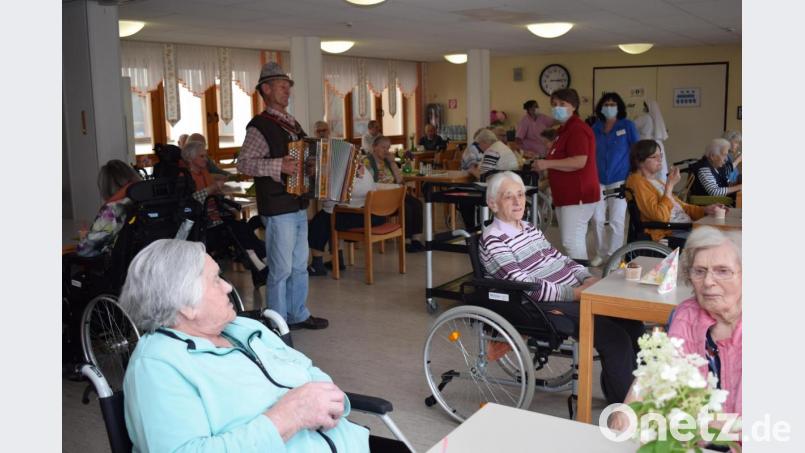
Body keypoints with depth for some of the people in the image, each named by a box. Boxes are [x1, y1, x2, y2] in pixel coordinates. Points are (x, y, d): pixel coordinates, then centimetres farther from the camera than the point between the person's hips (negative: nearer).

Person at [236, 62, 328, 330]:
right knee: (281, 270, -2)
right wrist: (279, 165, -29)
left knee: (300, 265, 16)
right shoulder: (260, 126, -10)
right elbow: (243, 163, -19)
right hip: (278, 210, -8)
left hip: (299, 207, 8)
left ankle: (299, 315, 29)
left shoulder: (292, 124, 15)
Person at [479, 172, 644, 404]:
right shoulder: (492, 240, -12)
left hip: (574, 294, 9)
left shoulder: (529, 228, 16)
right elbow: (526, 286, -20)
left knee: (632, 322, -1)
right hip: (545, 307, -9)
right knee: (616, 338, -19)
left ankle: (633, 393, 14)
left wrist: (589, 279, -1)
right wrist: (576, 292, -21)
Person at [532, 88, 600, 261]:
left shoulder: (577, 129, -14)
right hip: (568, 195, 11)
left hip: (577, 195, -11)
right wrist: (546, 169, 21)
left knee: (571, 241, -12)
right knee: (574, 240, 14)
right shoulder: (566, 129, 20)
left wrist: (547, 163, -22)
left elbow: (579, 162, -25)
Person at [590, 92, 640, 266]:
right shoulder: (596, 127, 8)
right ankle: (601, 253, 19)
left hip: (619, 179, -3)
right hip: (599, 180, 3)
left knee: (616, 220, -3)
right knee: (597, 218, 3)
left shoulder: (627, 125, 1)